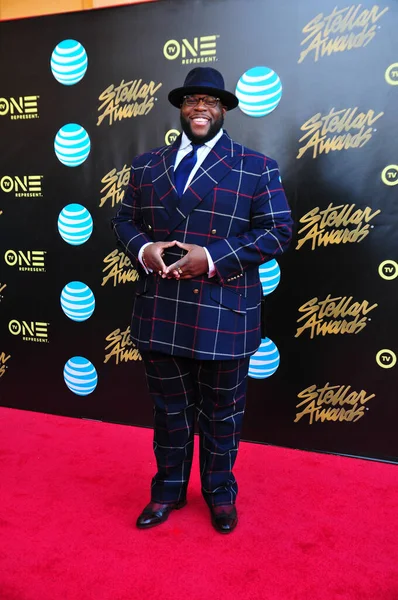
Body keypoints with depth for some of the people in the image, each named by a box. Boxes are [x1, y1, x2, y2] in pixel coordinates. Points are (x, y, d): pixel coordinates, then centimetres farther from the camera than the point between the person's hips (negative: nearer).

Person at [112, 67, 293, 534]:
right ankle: (168, 490, 38)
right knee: (170, 409, 16)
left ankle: (220, 492, 37)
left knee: (222, 413, 13)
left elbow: (278, 231, -5)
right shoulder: (147, 165, 11)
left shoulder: (256, 168, 0)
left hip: (224, 315, -2)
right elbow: (124, 220, 15)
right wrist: (142, 249, -9)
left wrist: (212, 258, -17)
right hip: (160, 314, 3)